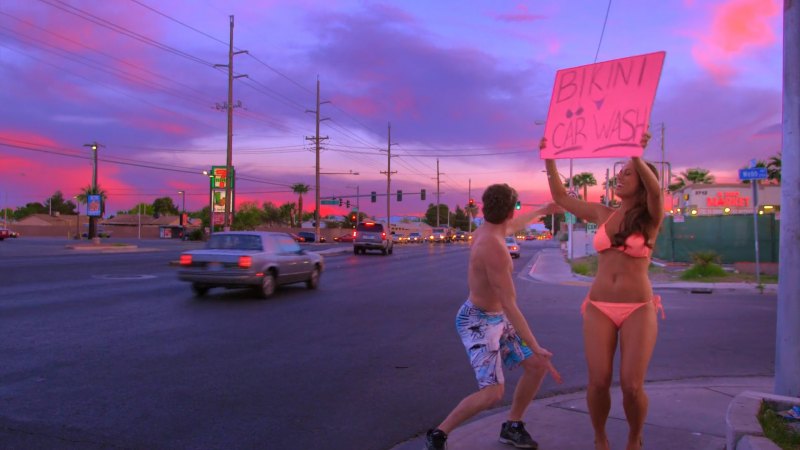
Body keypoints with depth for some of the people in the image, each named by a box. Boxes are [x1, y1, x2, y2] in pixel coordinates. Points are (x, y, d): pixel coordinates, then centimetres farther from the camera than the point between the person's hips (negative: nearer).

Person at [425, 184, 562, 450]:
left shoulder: (485, 231, 0)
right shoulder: (494, 249, -29)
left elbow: (510, 228, 27)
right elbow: (509, 305, -29)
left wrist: (542, 211, 38)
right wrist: (535, 348, -26)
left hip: (495, 320, 10)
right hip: (478, 323, -10)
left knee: (537, 367, 7)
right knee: (493, 393, -20)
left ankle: (512, 427, 23)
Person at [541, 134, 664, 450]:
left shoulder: (651, 218, -1)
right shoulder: (602, 214, 9)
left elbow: (655, 190, -23)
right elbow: (560, 197, 15)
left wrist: (637, 158, -41)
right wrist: (549, 158, 6)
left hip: (638, 310, -2)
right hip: (598, 309, 2)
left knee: (632, 386, -10)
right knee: (599, 383, -8)